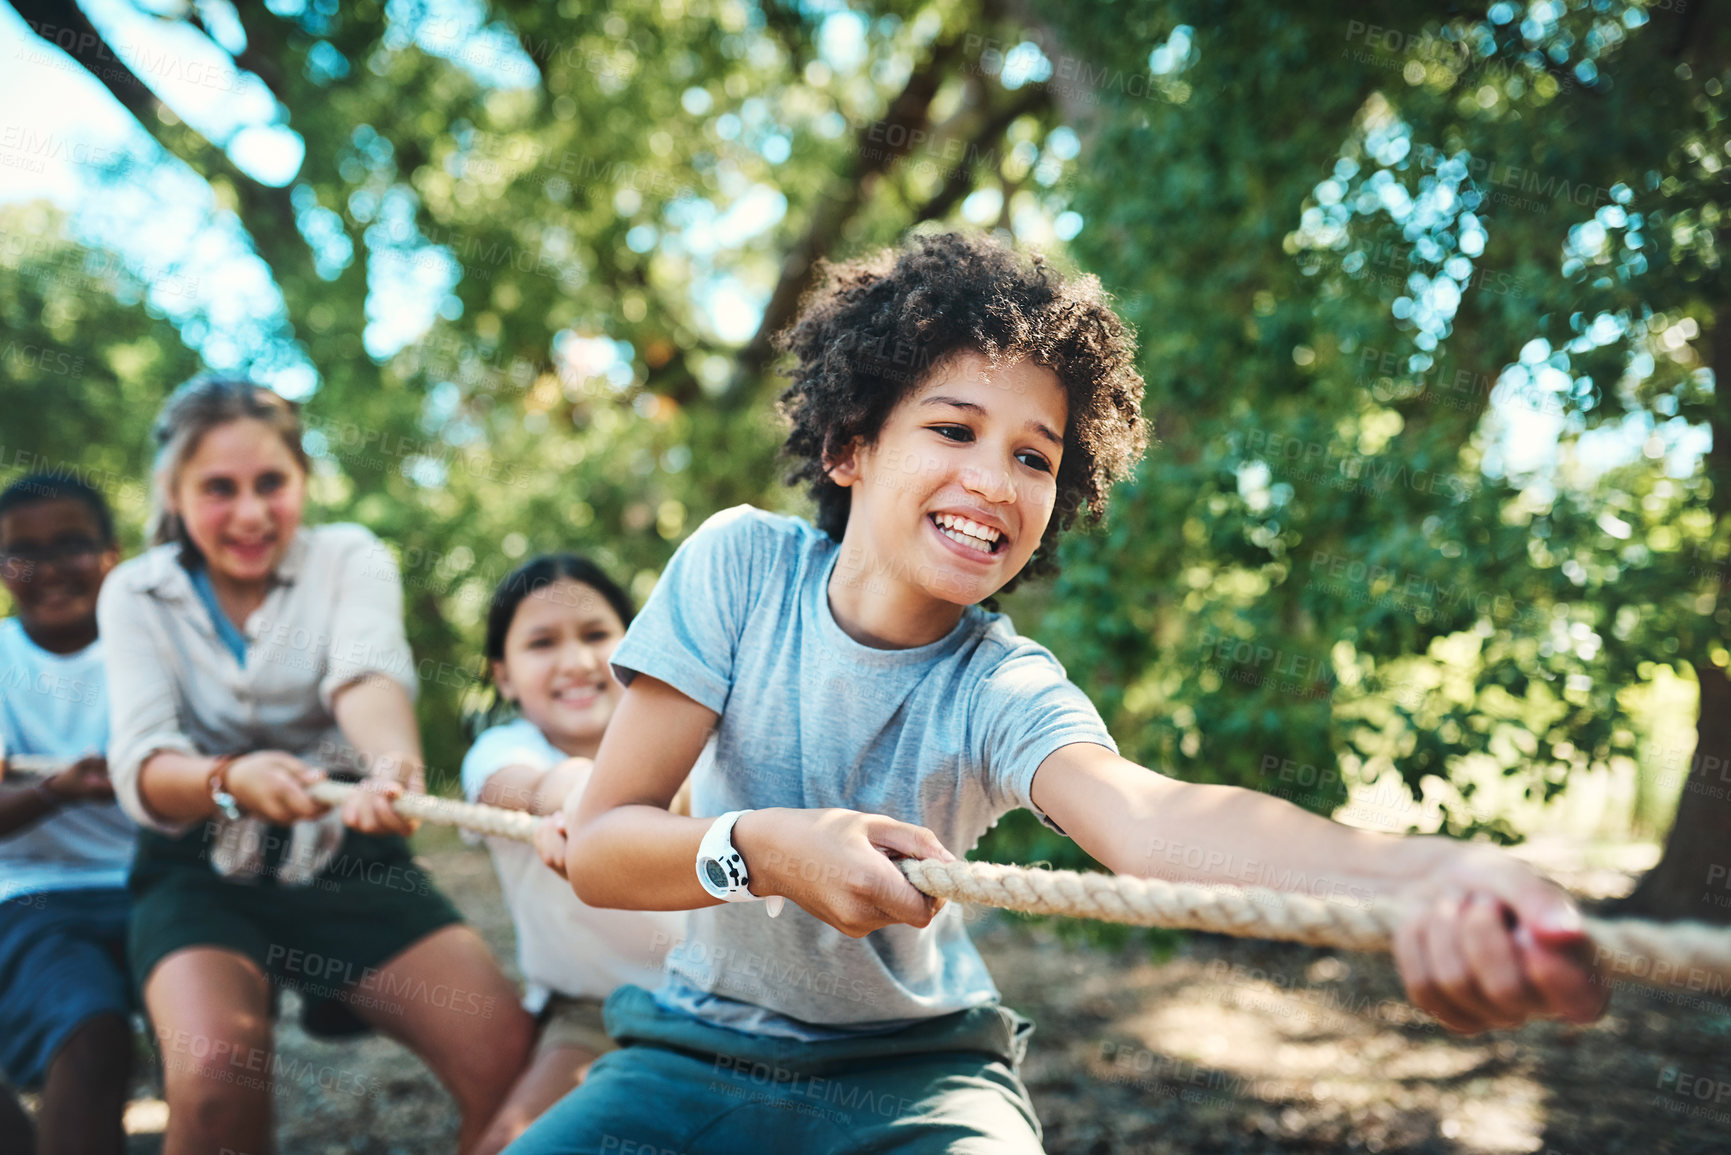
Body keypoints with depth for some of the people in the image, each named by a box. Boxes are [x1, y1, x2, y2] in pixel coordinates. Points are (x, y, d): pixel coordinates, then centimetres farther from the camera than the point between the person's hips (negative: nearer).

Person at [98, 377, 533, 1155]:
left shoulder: (349, 558, -2)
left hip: (348, 862, 0)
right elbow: (139, 769, -13)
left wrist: (393, 760, -49)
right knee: (213, 1076, -31)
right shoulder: (137, 595, 1)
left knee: (510, 1052, -21)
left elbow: (367, 672, -24)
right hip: (202, 874, 0)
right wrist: (230, 780, -37)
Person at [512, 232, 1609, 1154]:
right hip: (703, 1049, 1)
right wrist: (762, 849, -34)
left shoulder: (1005, 691, -17)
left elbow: (1148, 813, -40)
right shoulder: (741, 565, -13)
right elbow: (597, 846, -13)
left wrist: (1420, 876, -60)